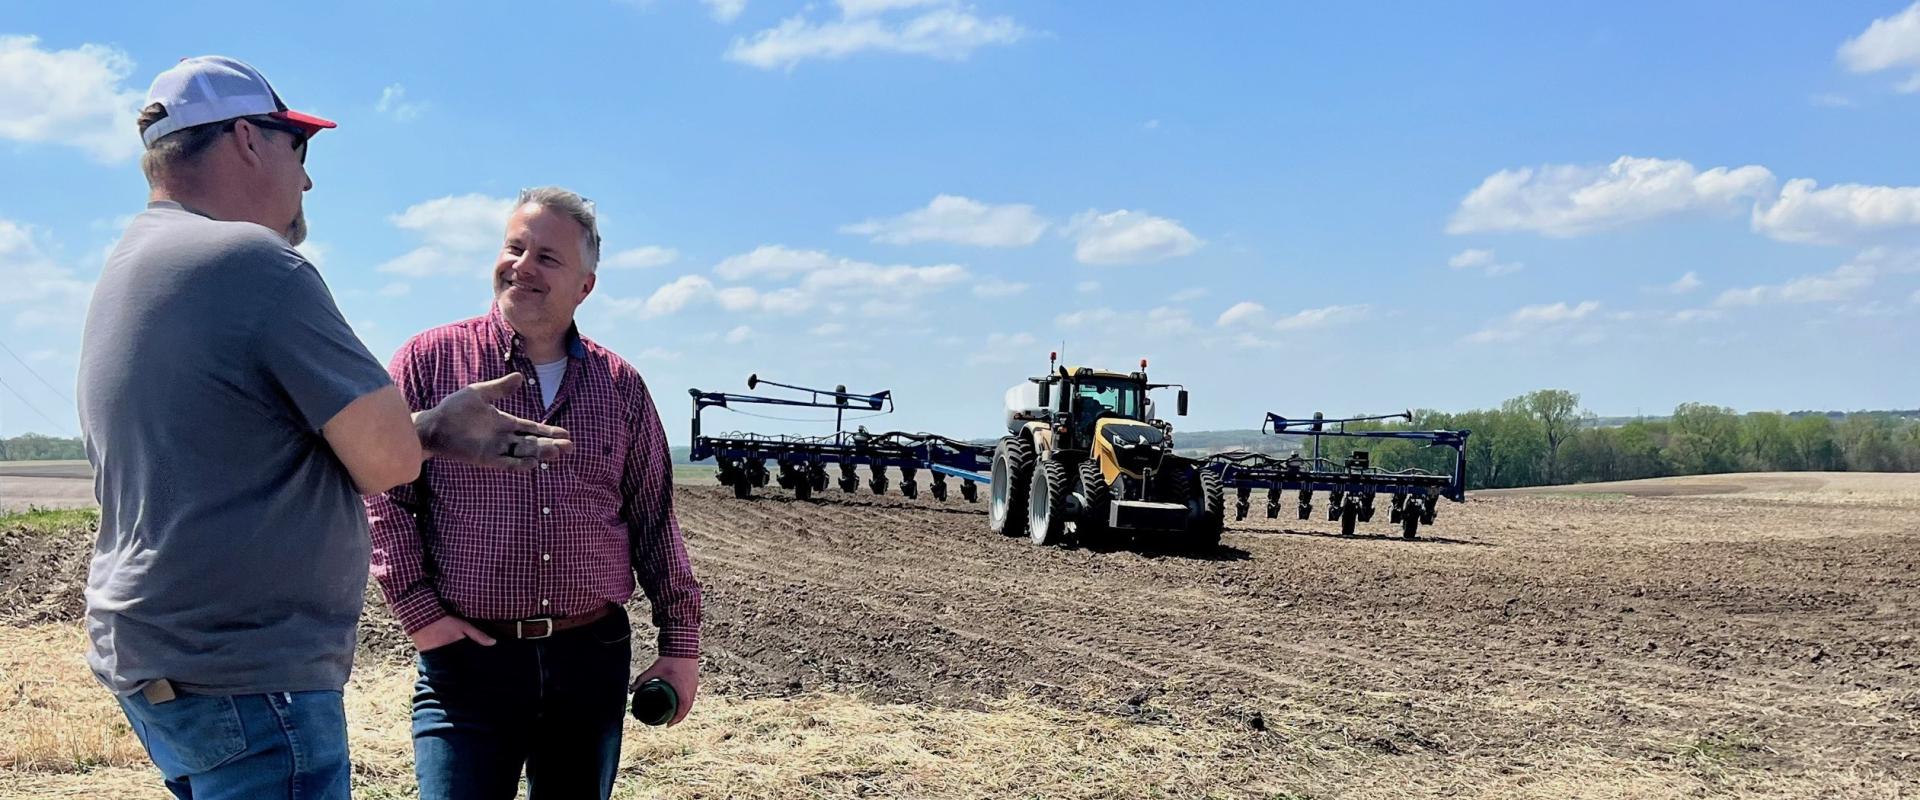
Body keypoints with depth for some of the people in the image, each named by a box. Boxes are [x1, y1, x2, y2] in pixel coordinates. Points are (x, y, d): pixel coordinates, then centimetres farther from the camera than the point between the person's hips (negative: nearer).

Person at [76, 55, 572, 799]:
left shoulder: (131, 266, 13)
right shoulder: (251, 262, -18)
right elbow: (389, 460, -18)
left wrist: (433, 429, 8)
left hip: (148, 655, 10)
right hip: (244, 676, -10)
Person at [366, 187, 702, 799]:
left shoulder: (620, 386, 8)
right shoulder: (430, 360, 0)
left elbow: (655, 522, 11)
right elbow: (383, 496, -2)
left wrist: (681, 644, 9)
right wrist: (419, 612, -9)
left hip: (593, 659, 3)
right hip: (468, 658, -3)